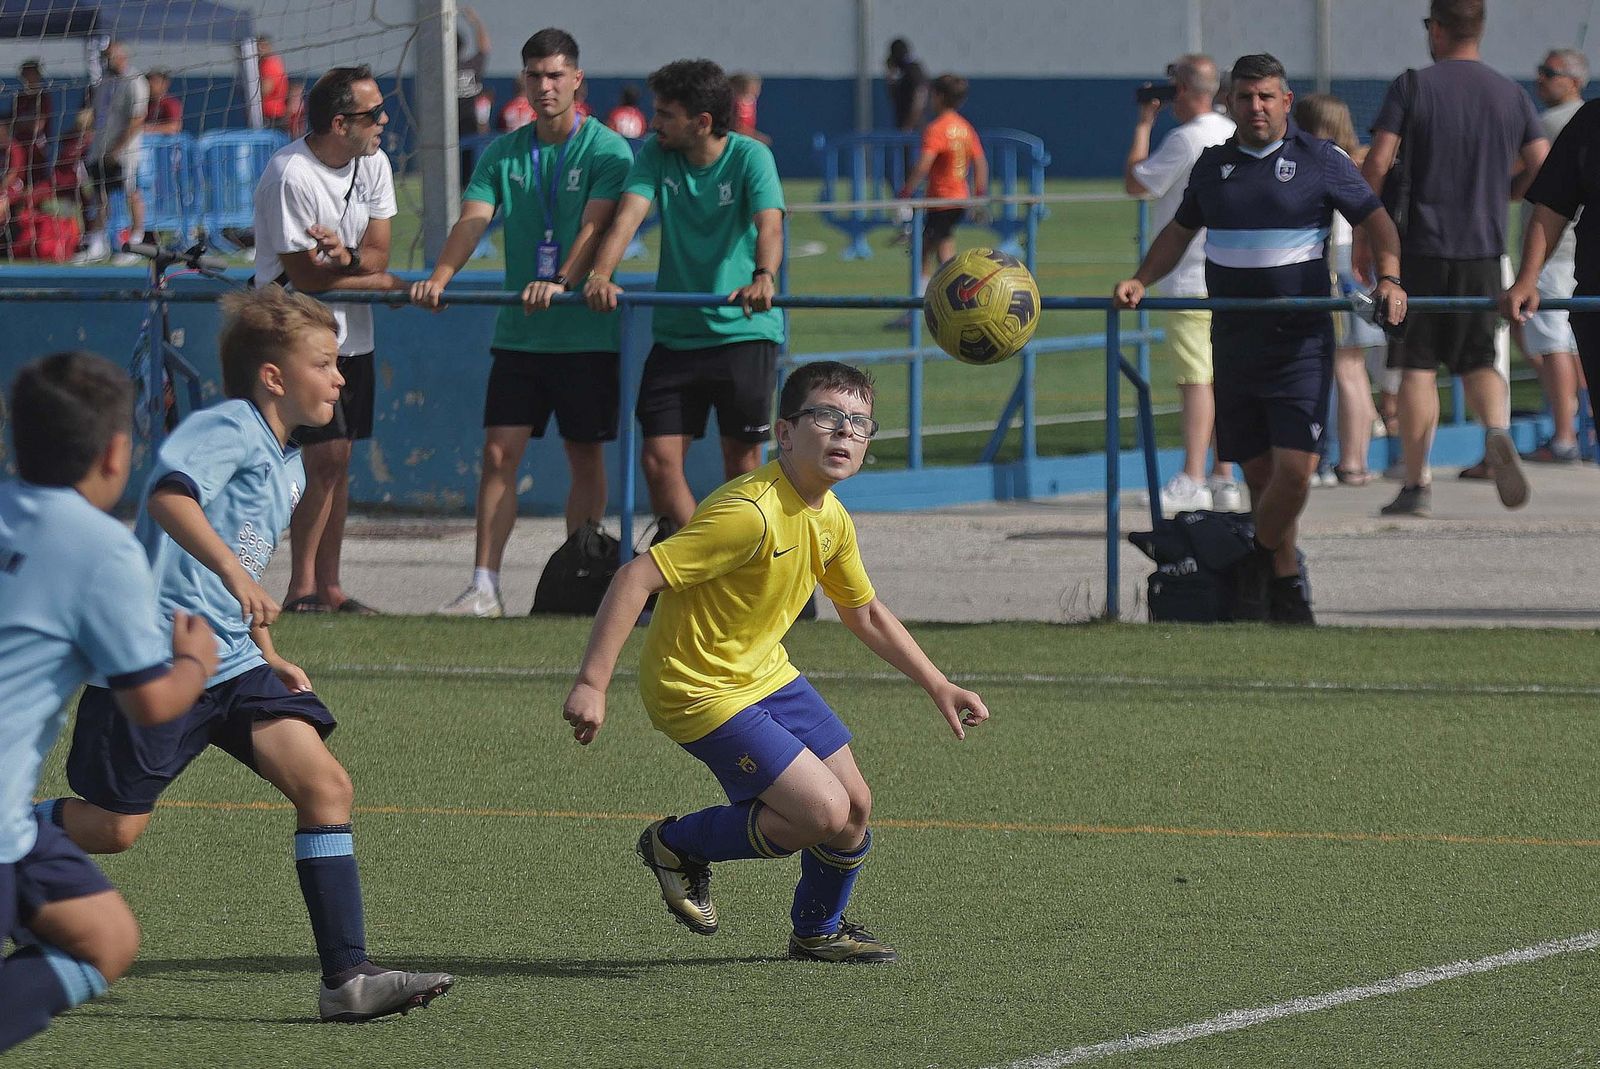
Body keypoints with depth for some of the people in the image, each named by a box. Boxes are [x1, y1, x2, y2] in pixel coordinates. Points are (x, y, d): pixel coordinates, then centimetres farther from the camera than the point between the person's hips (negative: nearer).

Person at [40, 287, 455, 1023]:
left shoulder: (287, 466, 18)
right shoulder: (228, 430, -11)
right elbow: (168, 496, -32)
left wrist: (269, 658, 22)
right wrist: (233, 571, -42)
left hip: (229, 661, 8)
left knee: (325, 785, -8)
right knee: (113, 827, -3)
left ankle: (347, 977, -11)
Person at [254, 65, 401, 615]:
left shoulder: (373, 165, 4)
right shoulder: (290, 176, -20)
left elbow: (377, 253, 1)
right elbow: (305, 275, -18)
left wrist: (345, 256, -23)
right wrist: (383, 280, -6)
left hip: (352, 334, 7)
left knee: (338, 460, 7)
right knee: (326, 456, -14)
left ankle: (327, 585, 11)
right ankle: (302, 590, -9)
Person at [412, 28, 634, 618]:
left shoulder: (606, 150, -3)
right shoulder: (502, 154, 9)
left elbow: (596, 226, -16)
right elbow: (472, 220, -1)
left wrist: (562, 281, -33)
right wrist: (440, 276, -20)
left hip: (587, 332, -3)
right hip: (518, 333, 3)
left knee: (586, 457, 5)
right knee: (499, 454, -4)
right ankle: (484, 587, -6)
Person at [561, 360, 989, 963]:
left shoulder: (831, 520, 2)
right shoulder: (751, 513, -28)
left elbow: (865, 614, 20)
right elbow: (636, 578, -30)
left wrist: (938, 687, 15)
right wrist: (591, 685, -34)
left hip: (766, 674, 9)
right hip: (701, 690, -9)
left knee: (856, 805, 9)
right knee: (824, 812, -14)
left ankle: (818, 933, 35)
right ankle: (678, 844, 8)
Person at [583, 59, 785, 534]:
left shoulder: (750, 157, -9)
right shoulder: (656, 155, 2)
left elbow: (769, 225, -25)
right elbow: (629, 214, -12)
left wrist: (763, 277, -46)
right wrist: (601, 274, -31)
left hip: (744, 330, -4)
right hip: (676, 331, 4)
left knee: (741, 463, 1)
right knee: (659, 459, -2)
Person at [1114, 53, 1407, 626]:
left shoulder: (1320, 160, 0)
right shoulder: (1212, 165, 12)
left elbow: (1375, 219, 3)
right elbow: (1181, 230, 25)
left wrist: (1389, 278, -13)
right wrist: (1139, 281, 11)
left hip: (1300, 341, -4)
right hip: (1234, 340, 4)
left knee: (1294, 470, -14)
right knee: (1260, 474, 4)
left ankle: (1260, 562, 9)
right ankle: (1284, 585, 15)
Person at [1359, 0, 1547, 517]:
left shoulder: (1412, 87, -5)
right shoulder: (1512, 94, 6)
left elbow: (1377, 164, -10)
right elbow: (1542, 167, 3)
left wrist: (1363, 237, -2)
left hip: (1422, 244, -3)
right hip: (1484, 248, 3)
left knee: (1417, 367, 3)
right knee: (1478, 360, 12)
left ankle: (1416, 486, 2)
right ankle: (1497, 431, -18)